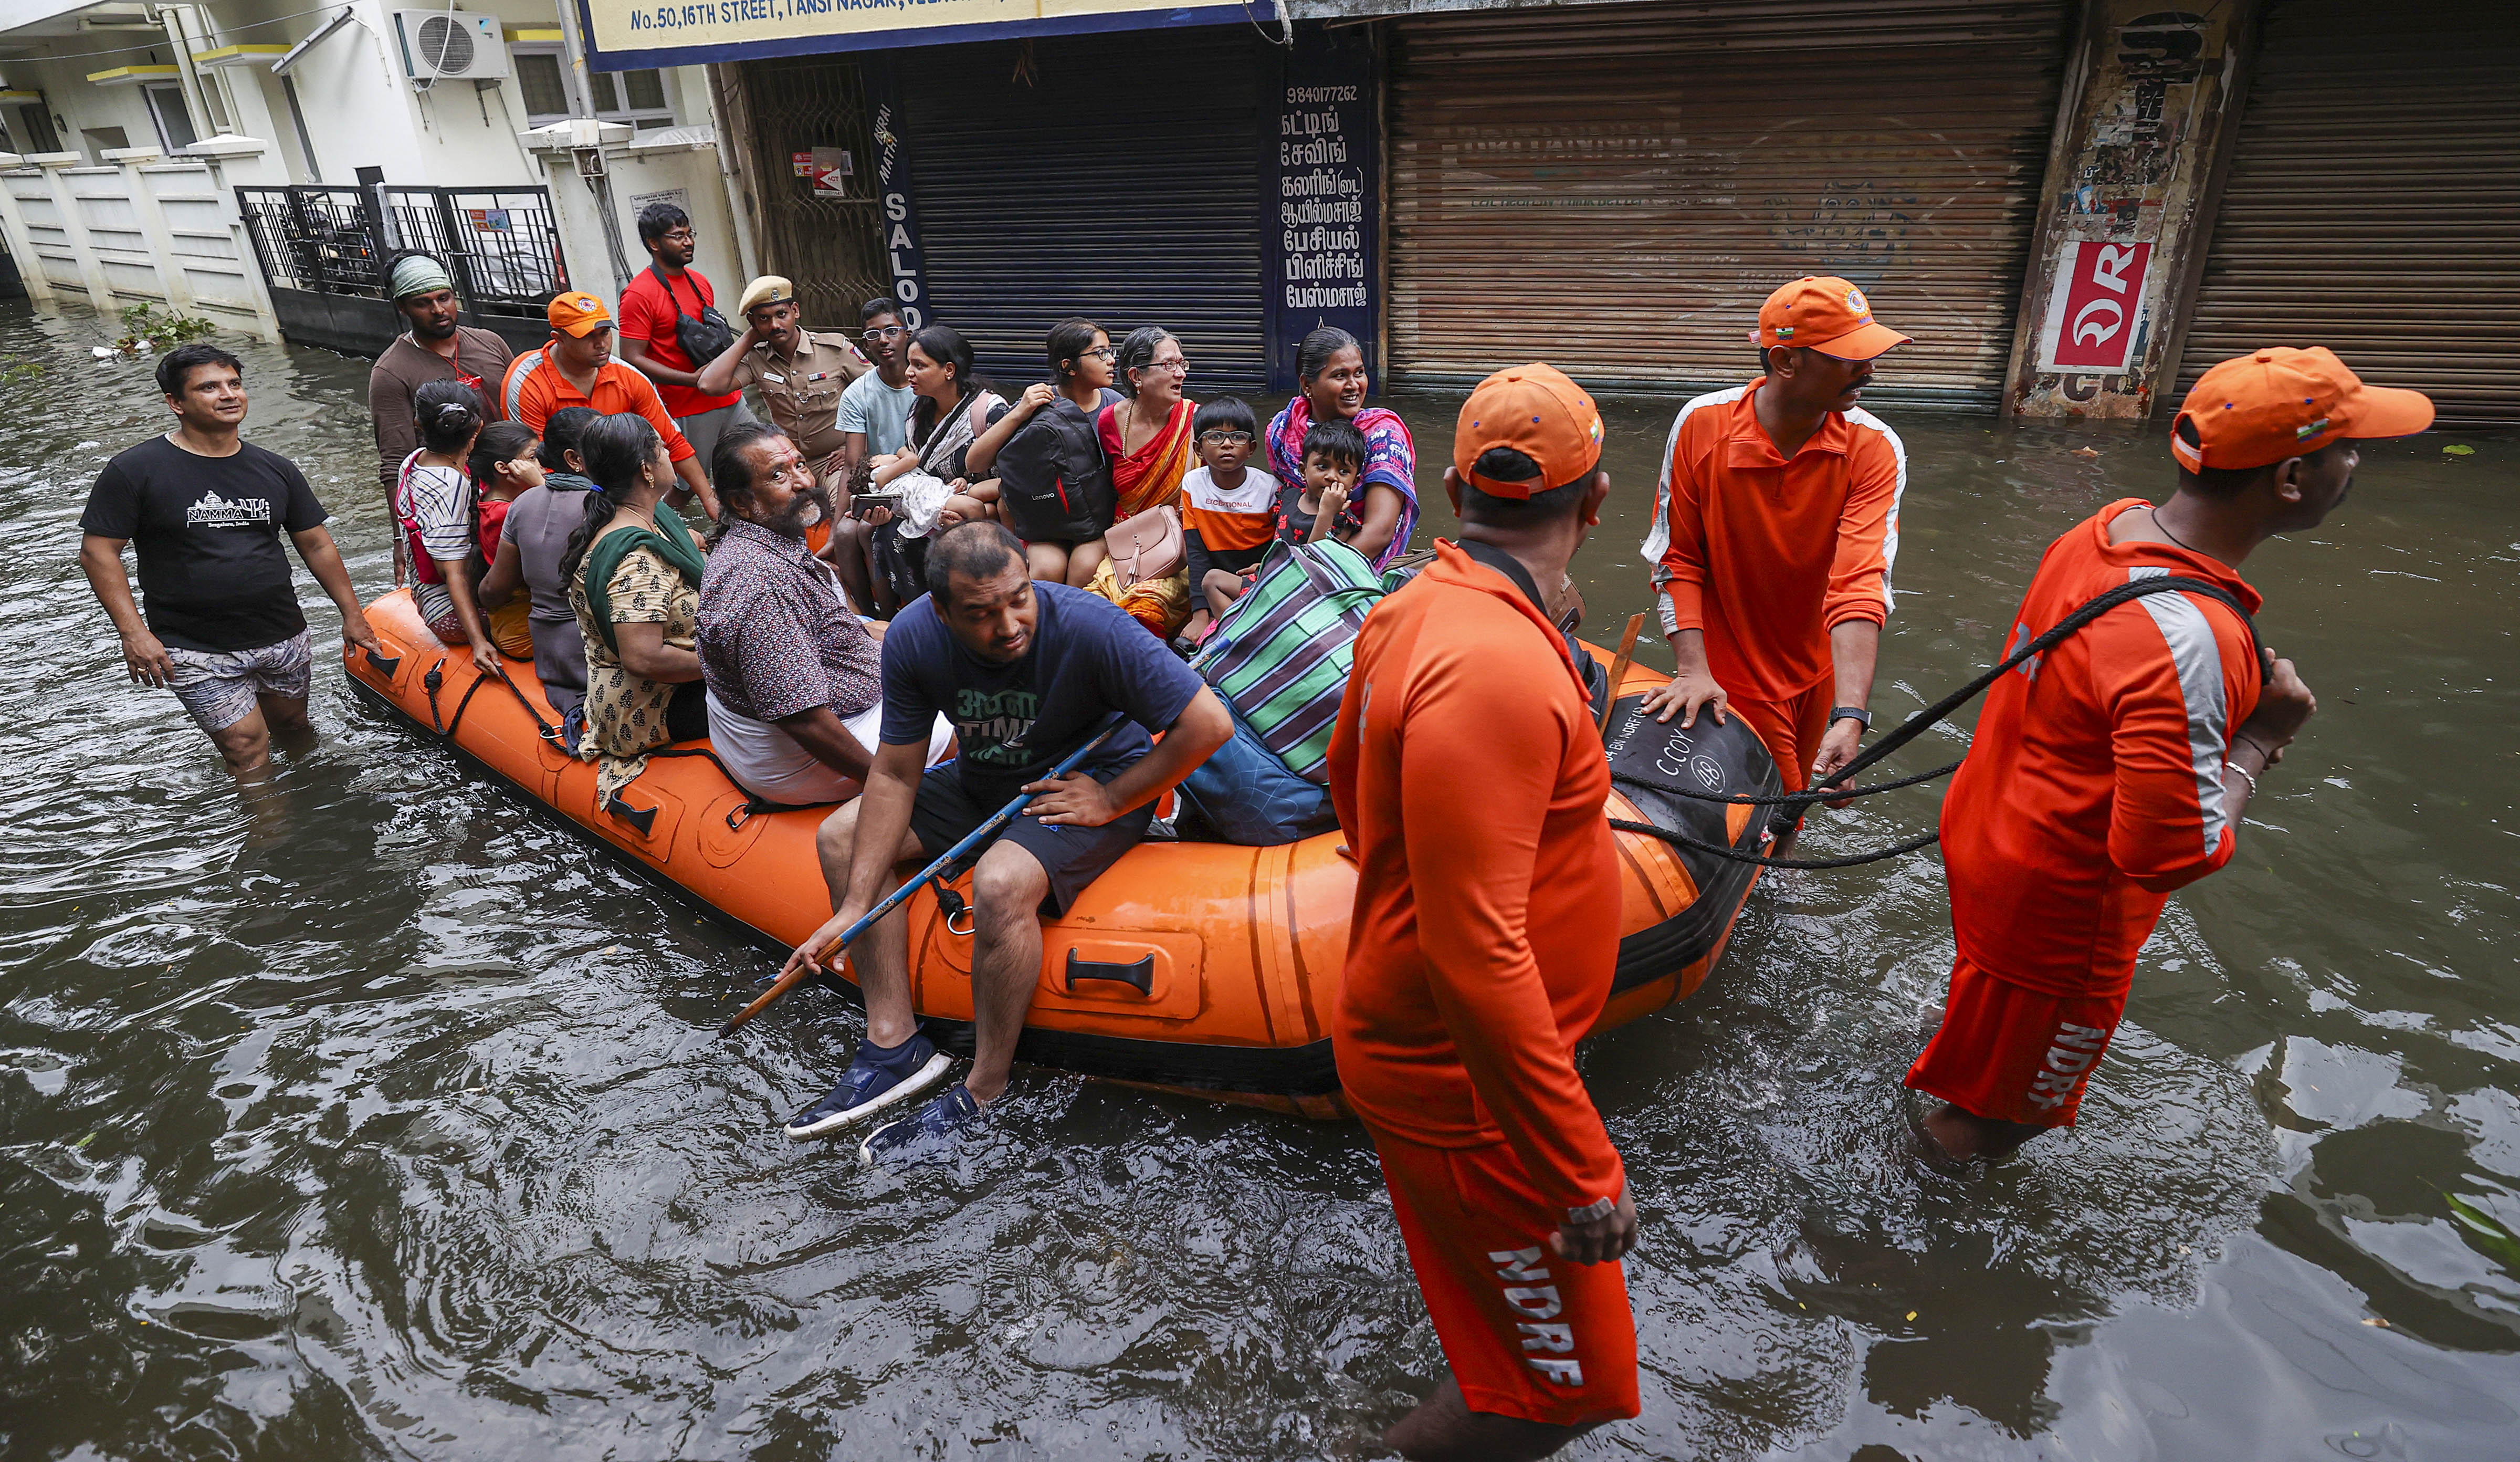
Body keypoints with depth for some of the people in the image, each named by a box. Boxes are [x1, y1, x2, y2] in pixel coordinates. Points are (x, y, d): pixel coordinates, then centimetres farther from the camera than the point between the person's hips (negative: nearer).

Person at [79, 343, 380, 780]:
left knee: (296, 730, 15)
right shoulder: (135, 470, -6)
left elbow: (316, 545, 13)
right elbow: (97, 552, -5)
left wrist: (352, 614, 10)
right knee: (249, 752, -5)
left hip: (282, 637, 4)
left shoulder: (276, 469, 8)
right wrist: (133, 632, -14)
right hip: (197, 653, -4)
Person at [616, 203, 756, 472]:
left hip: (731, 401, 7)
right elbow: (632, 359, -15)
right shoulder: (639, 295, -10)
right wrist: (693, 380, -20)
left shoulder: (700, 282, 15)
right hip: (687, 413, -7)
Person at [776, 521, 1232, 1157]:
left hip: (1093, 783, -6)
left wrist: (1111, 801, -21)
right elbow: (895, 776, -11)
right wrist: (854, 908, -14)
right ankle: (893, 1042, -3)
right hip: (982, 783, 6)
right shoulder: (913, 639, -17)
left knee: (1000, 884, -33)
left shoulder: (1089, 627, -30)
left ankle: (984, 1091, -12)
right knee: (841, 835, -3)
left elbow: (1209, 723, -28)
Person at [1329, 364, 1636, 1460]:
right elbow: (1478, 955, -33)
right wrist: (1581, 1170, -24)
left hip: (1412, 1044, 9)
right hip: (1467, 1083, -9)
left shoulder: (1420, 606, -1)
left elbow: (1346, 772, 15)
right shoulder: (1499, 670, -31)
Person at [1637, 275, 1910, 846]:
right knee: (1769, 819, 2)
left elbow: (1860, 585, -26)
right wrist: (1693, 670, -21)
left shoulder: (1875, 449, -17)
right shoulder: (1702, 424, -18)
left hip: (1820, 671, 2)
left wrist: (1849, 717, -37)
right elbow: (1676, 558, -12)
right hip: (1733, 670, -2)